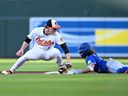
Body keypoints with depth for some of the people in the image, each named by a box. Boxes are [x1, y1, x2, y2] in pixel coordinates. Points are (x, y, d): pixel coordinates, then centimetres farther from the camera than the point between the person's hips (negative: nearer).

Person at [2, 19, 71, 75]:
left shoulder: (56, 35, -24)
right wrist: (21, 50, -11)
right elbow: (27, 40, -3)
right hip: (37, 51, 2)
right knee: (25, 56, -21)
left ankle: (61, 67, -9)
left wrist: (68, 61, -36)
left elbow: (64, 47, -28)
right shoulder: (36, 31, -19)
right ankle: (11, 71, -7)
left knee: (56, 52, -34)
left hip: (48, 53, -2)